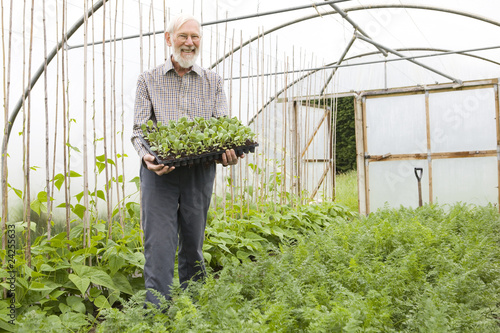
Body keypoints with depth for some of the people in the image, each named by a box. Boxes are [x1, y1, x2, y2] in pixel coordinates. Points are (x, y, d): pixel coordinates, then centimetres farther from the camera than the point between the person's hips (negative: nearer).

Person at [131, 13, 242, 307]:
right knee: (158, 245, -8)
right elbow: (139, 128, 1)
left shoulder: (213, 81, 12)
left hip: (200, 171, 2)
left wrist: (229, 152, -18)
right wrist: (146, 156, -21)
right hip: (159, 172, -1)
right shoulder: (149, 80, 8)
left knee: (193, 246, 10)